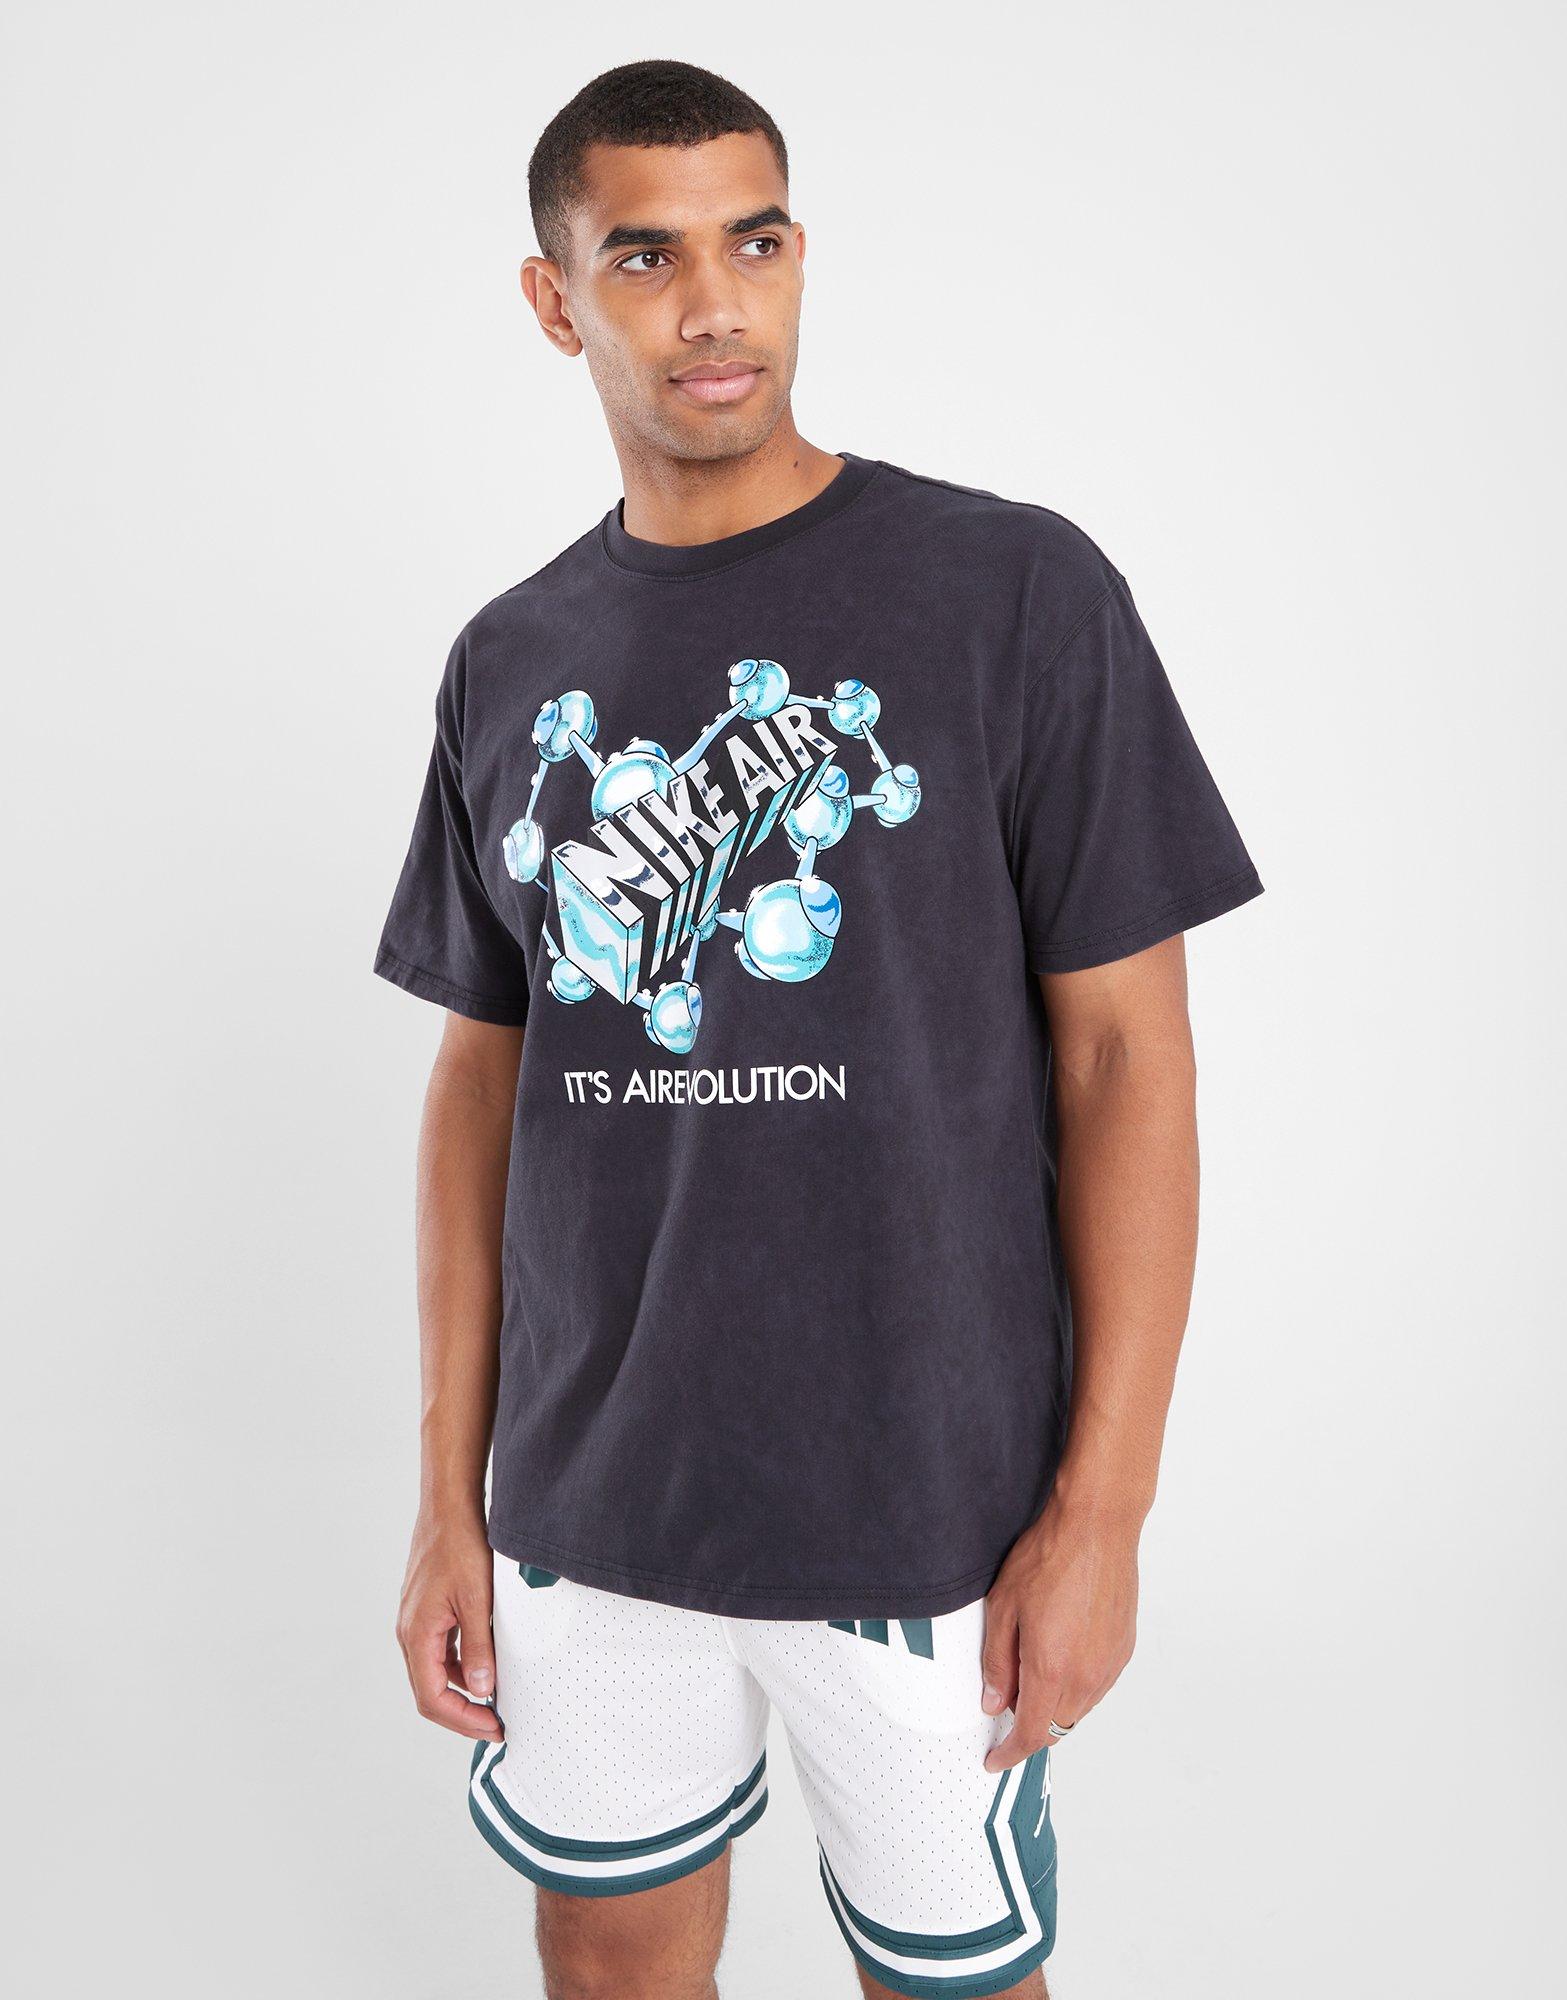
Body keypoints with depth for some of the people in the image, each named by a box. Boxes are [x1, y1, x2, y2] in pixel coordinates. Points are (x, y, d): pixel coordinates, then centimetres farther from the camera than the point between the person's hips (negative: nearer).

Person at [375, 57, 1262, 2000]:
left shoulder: (1018, 594, -9)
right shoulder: (509, 663, 4)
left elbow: (1126, 1055, -9)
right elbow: (484, 1074, 7)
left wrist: (1101, 1506, -10)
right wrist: (450, 1491, 6)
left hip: (927, 1508, -3)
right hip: (589, 1500, 4)